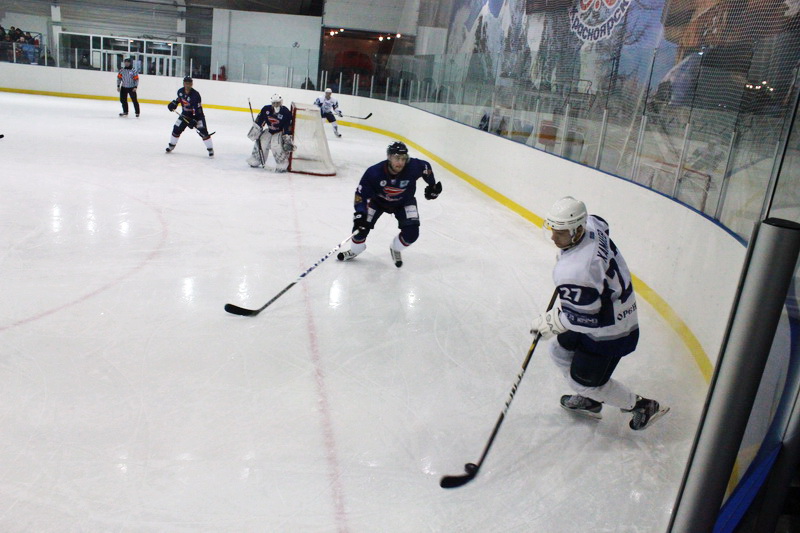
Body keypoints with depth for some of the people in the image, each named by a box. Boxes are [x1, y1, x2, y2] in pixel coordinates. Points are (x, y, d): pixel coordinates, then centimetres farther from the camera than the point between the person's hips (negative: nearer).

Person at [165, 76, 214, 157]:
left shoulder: (195, 95, -28)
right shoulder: (180, 91, -7)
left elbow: (197, 109, -30)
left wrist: (194, 120, -35)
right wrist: (174, 103, 5)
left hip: (197, 115, -6)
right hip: (185, 114, 6)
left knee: (203, 132, -18)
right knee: (176, 129, 5)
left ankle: (210, 149, -9)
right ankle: (171, 145, 27)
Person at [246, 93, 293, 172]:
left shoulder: (286, 113, -22)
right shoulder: (266, 109, -9)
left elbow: (288, 128, -23)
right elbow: (259, 122, 2)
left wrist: (288, 140, -25)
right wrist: (255, 130, 0)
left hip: (281, 132, -5)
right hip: (270, 131, 5)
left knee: (276, 145, -29)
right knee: (260, 141, -7)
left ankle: (282, 165, -16)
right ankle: (255, 161, 14)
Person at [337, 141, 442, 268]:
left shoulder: (413, 166, -31)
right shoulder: (374, 172, -34)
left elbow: (426, 167, -8)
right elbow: (361, 192, -26)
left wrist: (432, 186, 1)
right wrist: (360, 213, -36)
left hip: (403, 202, 1)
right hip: (378, 200, 0)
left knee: (411, 233, -15)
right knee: (361, 225, -9)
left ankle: (396, 249, 19)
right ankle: (354, 250, 25)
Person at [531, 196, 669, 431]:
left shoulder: (573, 272, -37)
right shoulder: (591, 224, -11)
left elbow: (584, 317, -28)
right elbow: (603, 226, 16)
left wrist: (547, 322, -14)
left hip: (608, 333, -10)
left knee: (585, 382, 8)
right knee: (560, 352, 21)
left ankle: (643, 407, 27)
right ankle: (589, 402, 43)